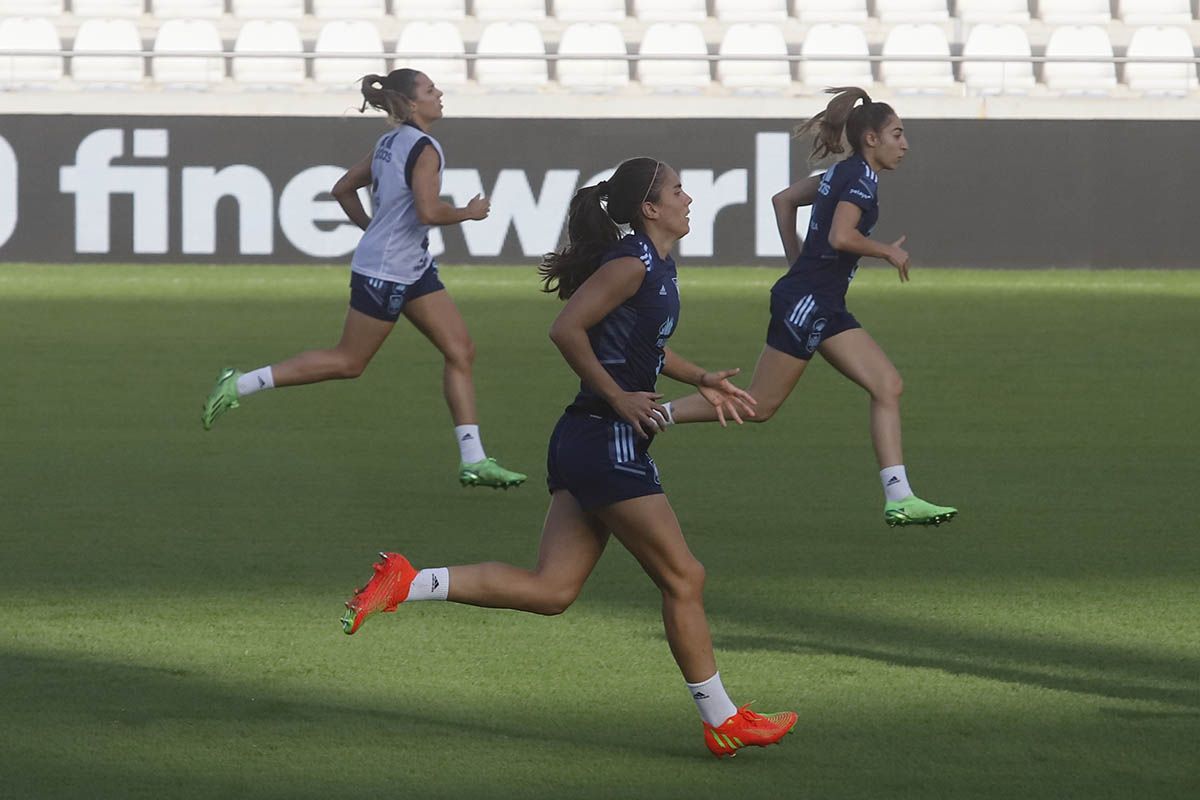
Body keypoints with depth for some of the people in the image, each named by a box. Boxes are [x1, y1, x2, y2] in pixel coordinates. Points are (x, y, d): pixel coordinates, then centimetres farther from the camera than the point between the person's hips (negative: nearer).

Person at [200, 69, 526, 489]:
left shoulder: (389, 144, 10)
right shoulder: (424, 149, -18)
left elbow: (343, 189, 16)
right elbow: (429, 211, -28)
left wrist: (374, 228, 24)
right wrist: (469, 213, -12)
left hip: (413, 268, 10)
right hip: (384, 272, -10)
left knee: (460, 350, 4)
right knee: (348, 362, 0)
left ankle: (473, 461, 3)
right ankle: (239, 384, 7)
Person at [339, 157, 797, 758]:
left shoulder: (654, 266, 17)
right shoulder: (632, 264, -14)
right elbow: (567, 329, -21)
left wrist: (701, 381, 27)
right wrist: (619, 397, -18)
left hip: (583, 443, 10)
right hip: (609, 443, -10)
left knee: (550, 590, 4)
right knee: (682, 579, 0)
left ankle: (407, 584, -1)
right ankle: (722, 722, 8)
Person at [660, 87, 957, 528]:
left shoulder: (843, 174, 15)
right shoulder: (860, 177, -13)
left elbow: (783, 199, 24)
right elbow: (840, 236, -26)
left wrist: (798, 260, 25)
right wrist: (889, 252, -11)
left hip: (825, 308, 10)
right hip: (806, 302, -10)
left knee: (888, 386, 2)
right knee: (758, 406, -3)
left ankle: (899, 498, -2)